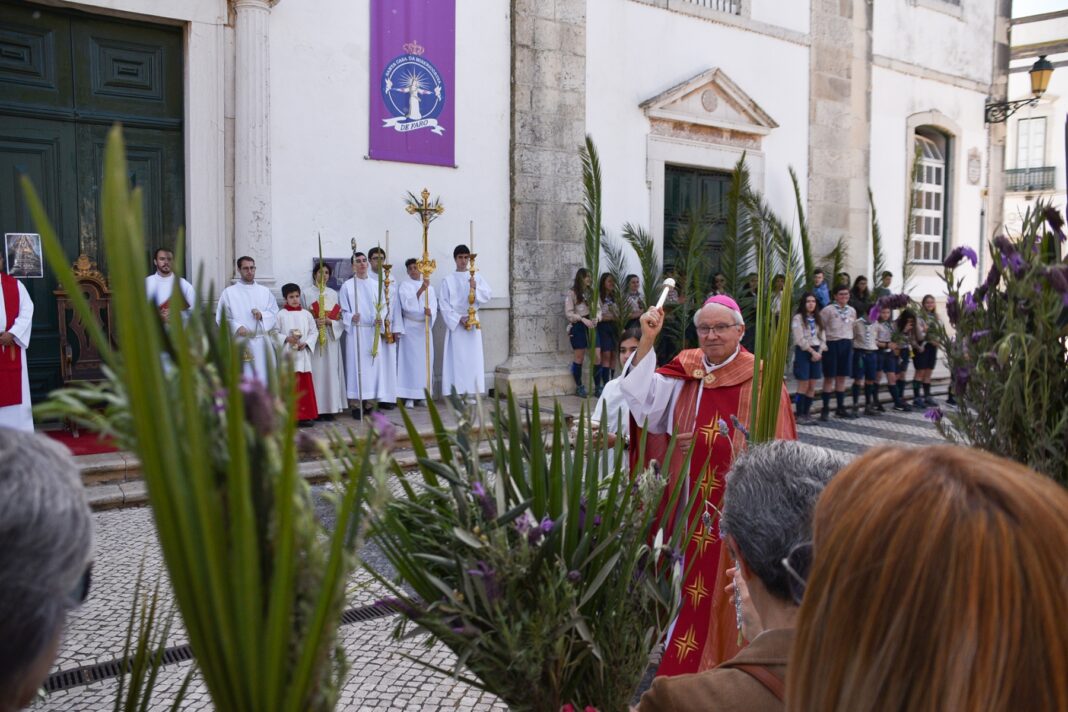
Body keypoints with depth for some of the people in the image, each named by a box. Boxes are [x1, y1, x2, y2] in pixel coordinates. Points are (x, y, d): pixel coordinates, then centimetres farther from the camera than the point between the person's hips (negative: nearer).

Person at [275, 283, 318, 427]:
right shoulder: (281, 315, 1)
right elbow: (275, 333, -1)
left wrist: (306, 343, -8)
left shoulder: (306, 314, 8)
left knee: (305, 385, 4)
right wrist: (286, 339, -16)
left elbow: (314, 331, 7)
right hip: (287, 355, -2)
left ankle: (306, 415, 10)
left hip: (303, 354, 2)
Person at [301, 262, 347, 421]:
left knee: (330, 371, 0)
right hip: (313, 338, -3)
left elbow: (339, 317, 9)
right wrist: (314, 322, -16)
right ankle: (316, 408, -3)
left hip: (330, 338, 3)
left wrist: (328, 321, -10)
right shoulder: (306, 292, 3)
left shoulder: (333, 294, 13)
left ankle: (330, 408, 4)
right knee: (315, 371, -6)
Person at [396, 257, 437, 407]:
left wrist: (430, 312, -23)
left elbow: (434, 305, 0)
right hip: (410, 327, -3)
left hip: (425, 326, 4)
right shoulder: (404, 285, -1)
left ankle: (424, 394, 9)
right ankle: (410, 396, -4)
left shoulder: (429, 286, 10)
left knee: (426, 359, 3)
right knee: (410, 360, -5)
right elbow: (407, 305, -18)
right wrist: (421, 289, -27)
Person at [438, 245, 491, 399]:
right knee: (456, 357, -4)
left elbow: (489, 295, 3)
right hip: (455, 322, -2)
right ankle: (456, 393, -3)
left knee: (473, 357, -1)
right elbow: (443, 304, -2)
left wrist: (476, 288, -14)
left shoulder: (476, 276, 9)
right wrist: (458, 319, -11)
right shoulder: (448, 279, 2)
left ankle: (471, 392, 4)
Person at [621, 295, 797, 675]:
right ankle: (681, 665, 30)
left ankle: (721, 662, 22)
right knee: (688, 580, 13)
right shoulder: (685, 369, 5)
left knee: (723, 586, 3)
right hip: (687, 500, 4)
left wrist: (711, 441, -16)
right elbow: (642, 402, -11)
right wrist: (647, 340, -16)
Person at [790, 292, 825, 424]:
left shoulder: (817, 319, 15)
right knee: (803, 385, -7)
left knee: (812, 386, 4)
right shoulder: (798, 318, -5)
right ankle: (799, 415, -2)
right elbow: (800, 339, -11)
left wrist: (819, 352, -5)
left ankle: (806, 413, 11)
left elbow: (822, 337, 11)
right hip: (803, 352, -6)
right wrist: (812, 352, -12)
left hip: (817, 353, 6)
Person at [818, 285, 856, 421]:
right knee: (829, 378, -2)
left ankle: (840, 408, 18)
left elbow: (852, 327, 19)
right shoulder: (827, 310, -8)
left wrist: (850, 341, 13)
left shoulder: (852, 311, 10)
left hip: (847, 344, 5)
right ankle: (825, 409, 4)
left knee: (842, 377, 10)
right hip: (832, 344, -5)